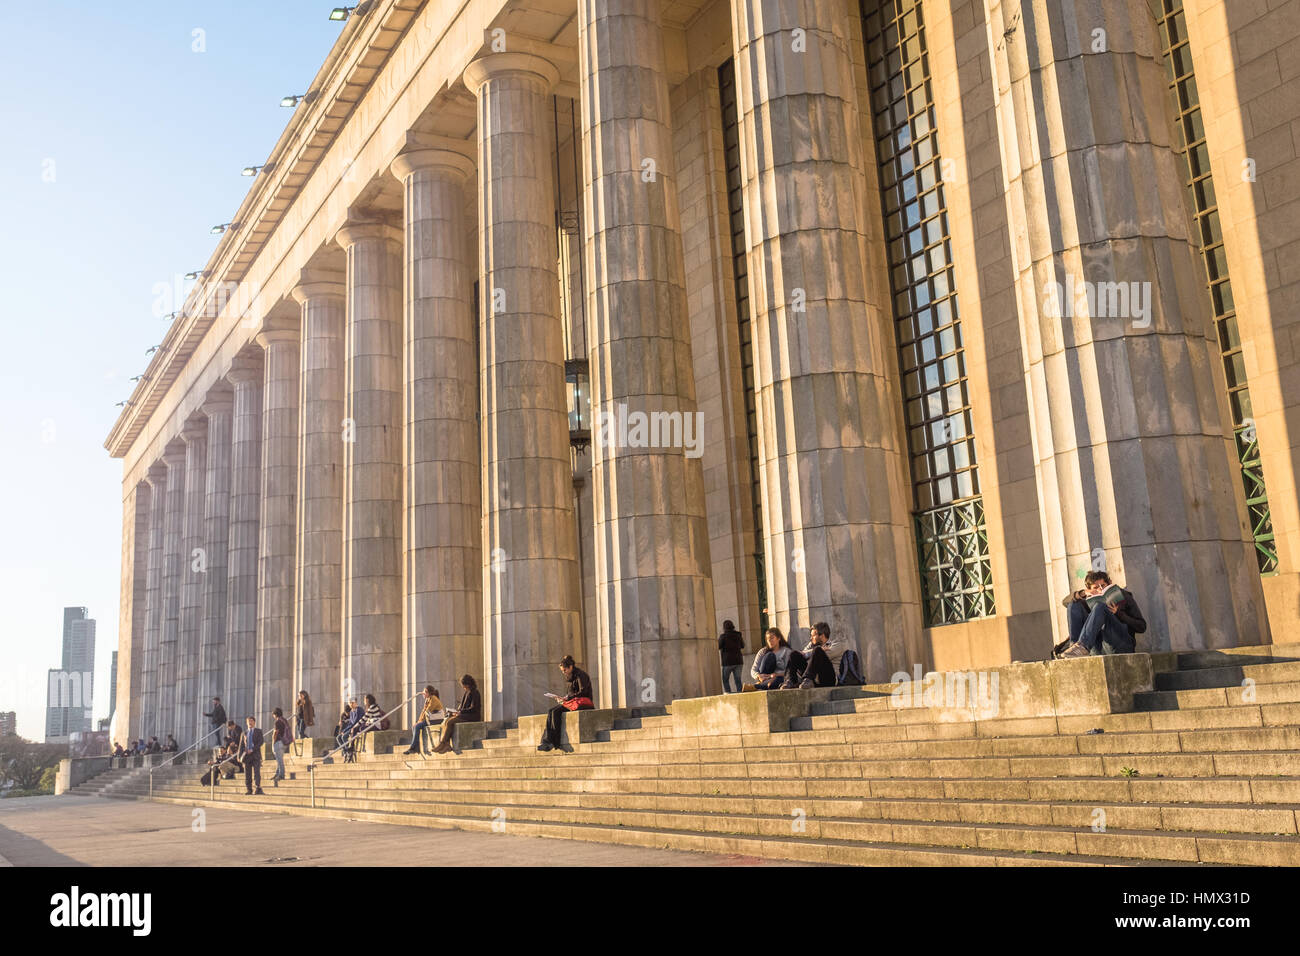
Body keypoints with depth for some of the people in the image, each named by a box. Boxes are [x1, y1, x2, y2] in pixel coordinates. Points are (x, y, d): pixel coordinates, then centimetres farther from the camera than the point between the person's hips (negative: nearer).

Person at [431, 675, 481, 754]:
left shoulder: (474, 693, -8)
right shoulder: (466, 693, 20)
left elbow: (473, 708, -16)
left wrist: (460, 712, -18)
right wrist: (455, 711, 3)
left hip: (472, 717, -9)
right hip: (464, 715, 9)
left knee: (449, 722, -24)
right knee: (445, 722, -12)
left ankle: (442, 744, -19)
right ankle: (447, 744, -23)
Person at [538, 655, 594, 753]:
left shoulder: (580, 675, -8)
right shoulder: (571, 677, 19)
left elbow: (582, 692, -15)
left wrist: (567, 697, -16)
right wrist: (563, 698, 1)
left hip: (583, 702, -9)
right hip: (573, 701, 9)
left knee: (556, 712, -24)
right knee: (550, 711, -13)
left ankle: (554, 743, -24)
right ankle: (547, 741, -24)